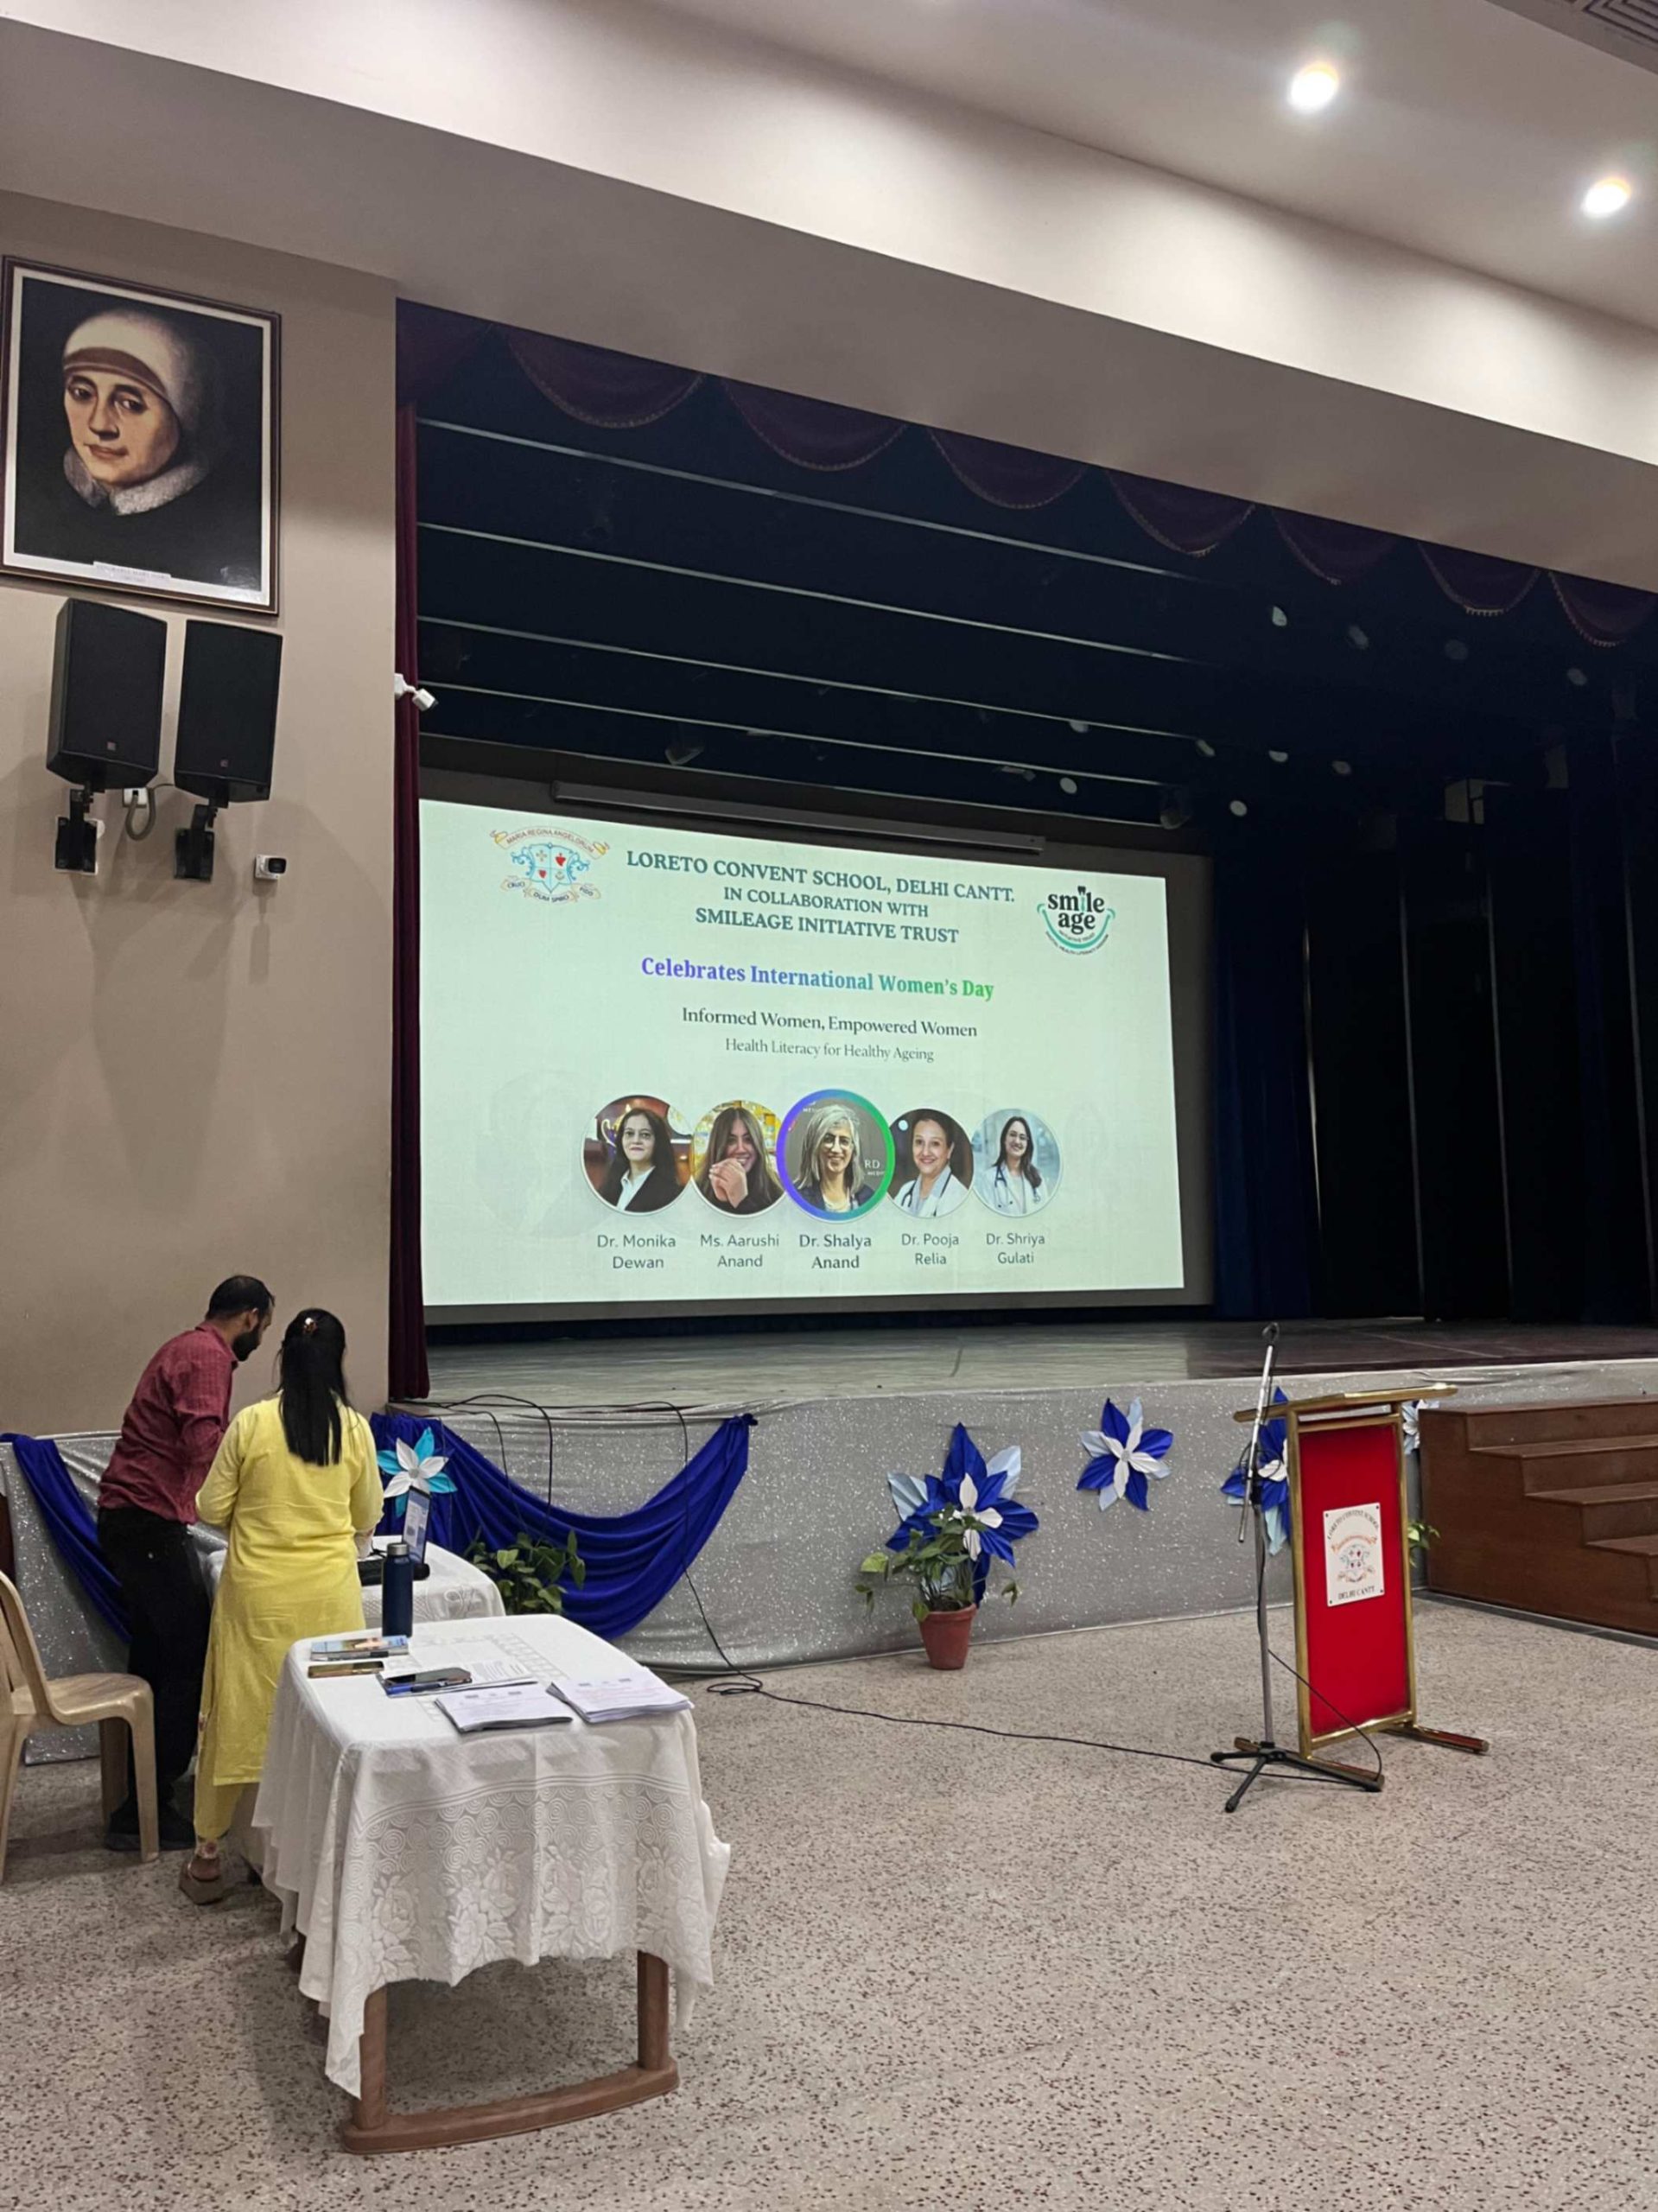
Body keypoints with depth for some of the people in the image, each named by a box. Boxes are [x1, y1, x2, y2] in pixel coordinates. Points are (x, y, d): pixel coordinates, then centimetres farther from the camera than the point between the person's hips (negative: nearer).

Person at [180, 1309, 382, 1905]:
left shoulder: (251, 1424, -8)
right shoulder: (355, 1429, -4)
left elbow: (211, 1510, 0)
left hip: (258, 1593, 0)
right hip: (329, 1593, 1)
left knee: (239, 1713, 10)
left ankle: (208, 1855, 20)